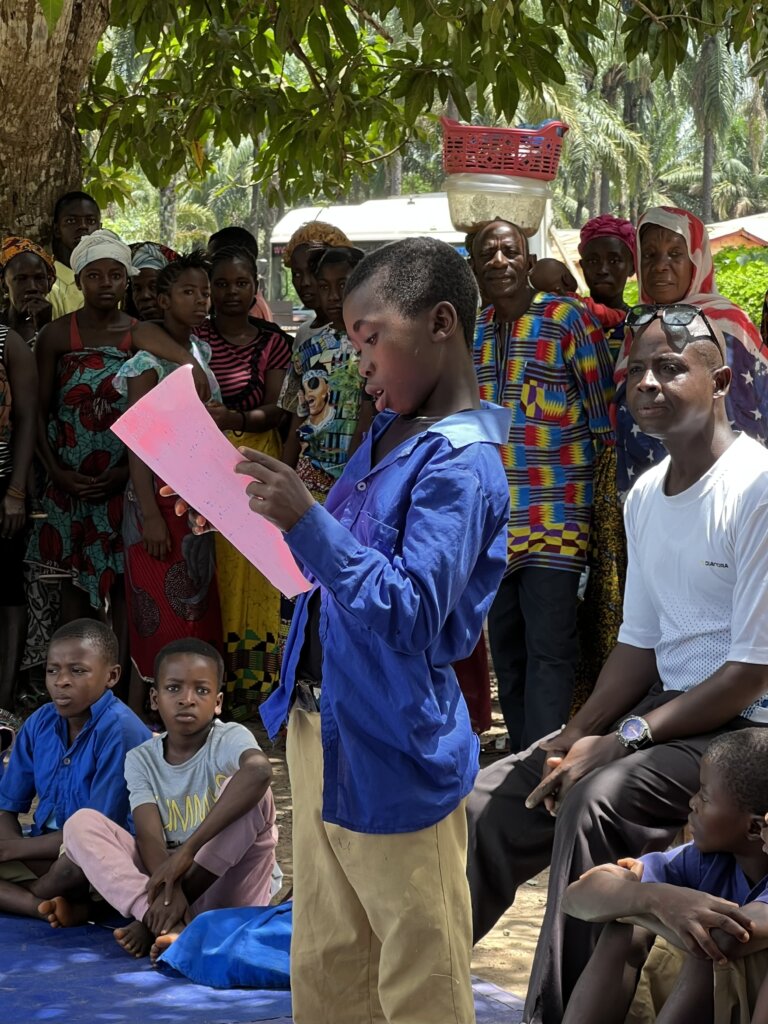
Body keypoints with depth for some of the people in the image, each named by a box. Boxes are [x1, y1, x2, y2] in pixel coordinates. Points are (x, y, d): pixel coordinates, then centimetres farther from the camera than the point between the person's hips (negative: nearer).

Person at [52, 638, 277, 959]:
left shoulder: (230, 738, -9)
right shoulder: (141, 759, 3)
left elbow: (259, 770, -35)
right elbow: (149, 835, -11)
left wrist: (187, 851, -40)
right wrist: (168, 887, -34)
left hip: (225, 886, -3)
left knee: (250, 791, -27)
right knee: (81, 823, -13)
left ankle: (152, 921, -24)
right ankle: (167, 923, -36)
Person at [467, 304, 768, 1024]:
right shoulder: (645, 497, 10)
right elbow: (640, 642, 14)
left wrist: (621, 741, -19)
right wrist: (574, 741, -2)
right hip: (666, 707, 8)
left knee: (599, 800, -31)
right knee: (490, 803, -1)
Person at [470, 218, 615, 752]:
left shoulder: (568, 319, -5)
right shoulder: (470, 332, 12)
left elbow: (604, 412, -4)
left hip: (555, 512, -6)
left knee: (549, 647, -11)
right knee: (507, 647, 11)